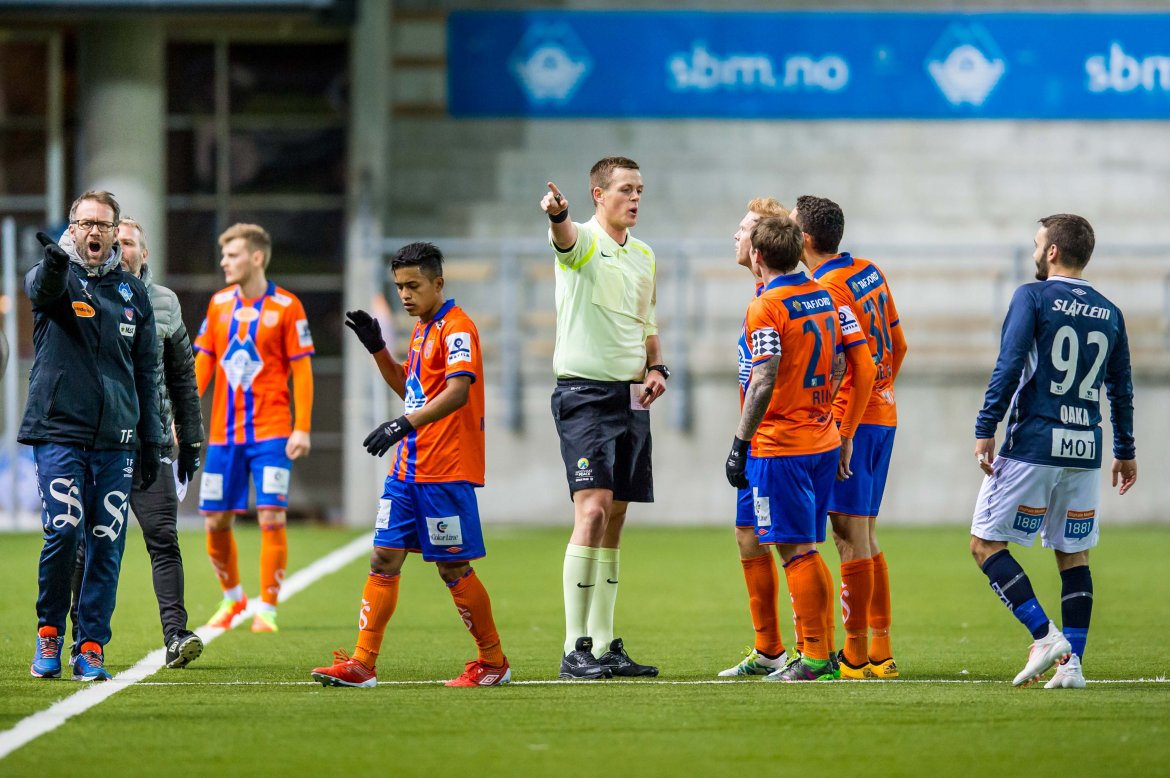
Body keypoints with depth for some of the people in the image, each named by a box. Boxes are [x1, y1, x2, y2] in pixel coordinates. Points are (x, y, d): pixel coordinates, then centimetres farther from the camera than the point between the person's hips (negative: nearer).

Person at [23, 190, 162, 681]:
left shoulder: (133, 293, 13)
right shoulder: (56, 277, 2)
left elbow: (146, 371, 17)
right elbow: (42, 288, -25)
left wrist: (150, 440, 13)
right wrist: (56, 259, -49)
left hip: (116, 438, 3)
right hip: (59, 430, -3)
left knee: (107, 544, -1)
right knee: (63, 531, -14)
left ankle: (91, 646, 7)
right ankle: (49, 632, 6)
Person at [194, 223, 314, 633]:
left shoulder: (286, 306, -4)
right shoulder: (219, 303, 9)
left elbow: (302, 370, -4)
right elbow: (202, 363, 13)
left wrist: (302, 428, -10)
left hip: (271, 433, -4)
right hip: (223, 433, 4)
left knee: (271, 518, -10)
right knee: (216, 522, 4)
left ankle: (266, 609, -1)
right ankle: (233, 599, 26)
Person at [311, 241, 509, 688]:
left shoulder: (457, 328, -11)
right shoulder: (423, 330, 17)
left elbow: (458, 390, -25)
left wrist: (406, 424, -35)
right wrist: (377, 349, 17)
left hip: (446, 472, -9)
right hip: (407, 468, 9)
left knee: (452, 567, -3)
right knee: (384, 558, 1)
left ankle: (493, 662, 11)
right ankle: (362, 664, 0)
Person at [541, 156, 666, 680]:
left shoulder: (644, 256, 16)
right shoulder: (582, 241, -6)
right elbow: (565, 236, -31)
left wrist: (655, 367, 5)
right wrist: (557, 212, -56)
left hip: (631, 399, 7)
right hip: (585, 395, -7)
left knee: (614, 522, 9)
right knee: (593, 511, -16)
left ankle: (605, 645, 13)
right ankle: (575, 650, -16)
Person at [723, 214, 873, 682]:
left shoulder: (766, 307, -12)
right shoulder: (824, 298, 11)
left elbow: (764, 383, -20)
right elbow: (849, 369, 15)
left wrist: (740, 444, -16)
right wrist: (844, 436, 22)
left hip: (779, 446, -7)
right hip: (823, 441, 7)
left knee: (794, 551, -4)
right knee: (806, 551, 14)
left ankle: (813, 658, -4)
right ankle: (822, 651, 15)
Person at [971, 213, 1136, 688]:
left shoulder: (1033, 297, -4)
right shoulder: (1109, 313, 11)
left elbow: (1008, 367, -13)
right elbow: (1121, 389, 16)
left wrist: (985, 429, -11)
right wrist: (1125, 451, 25)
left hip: (1033, 444, -6)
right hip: (1085, 452, 6)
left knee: (986, 544, 1)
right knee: (1073, 556, 11)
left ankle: (1045, 636, -11)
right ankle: (1072, 662, 4)